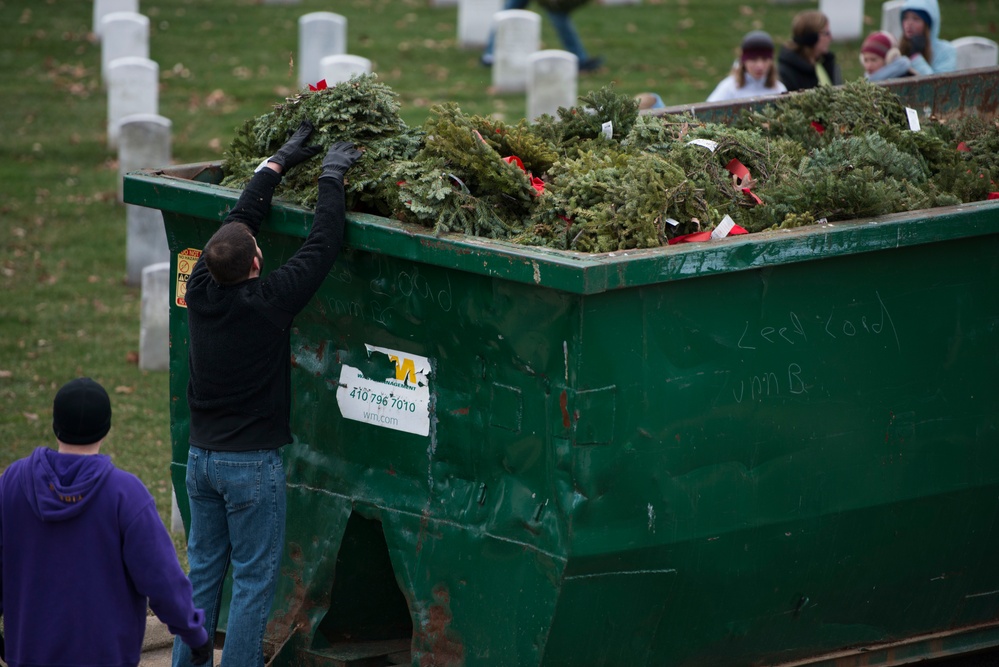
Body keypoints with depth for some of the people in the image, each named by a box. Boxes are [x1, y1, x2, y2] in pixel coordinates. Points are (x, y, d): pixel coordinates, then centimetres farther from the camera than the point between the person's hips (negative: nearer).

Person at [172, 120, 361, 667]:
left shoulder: (201, 289, -4)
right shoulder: (268, 302, -19)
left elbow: (242, 217, 9)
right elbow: (323, 246, -11)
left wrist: (280, 163, 17)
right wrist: (331, 178, 1)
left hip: (201, 456, 6)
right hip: (252, 465, -6)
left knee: (202, 572, 14)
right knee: (254, 579, 2)